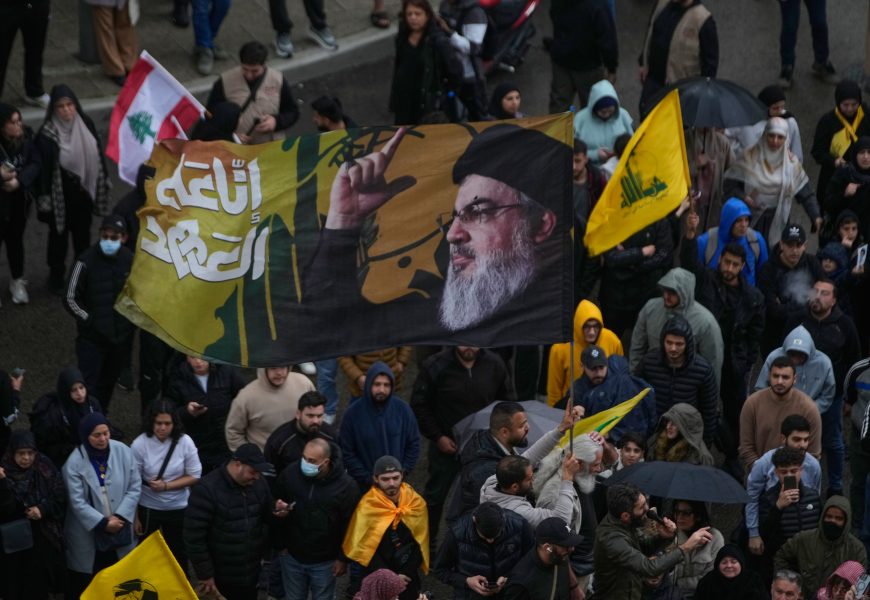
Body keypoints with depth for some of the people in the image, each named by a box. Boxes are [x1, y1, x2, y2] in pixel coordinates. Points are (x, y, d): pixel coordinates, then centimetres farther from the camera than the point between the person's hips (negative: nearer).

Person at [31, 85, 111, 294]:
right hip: (61, 196, -4)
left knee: (82, 233, 21)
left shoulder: (86, 124, -7)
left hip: (84, 191, 4)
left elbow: (98, 154, 5)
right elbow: (40, 167, -17)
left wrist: (103, 183, 12)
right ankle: (56, 276, 31)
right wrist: (44, 198, -18)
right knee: (59, 234, 13)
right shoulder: (47, 135, -21)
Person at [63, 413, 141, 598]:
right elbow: (77, 502, -13)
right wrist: (103, 523, -17)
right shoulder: (75, 462, -13)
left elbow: (135, 487, -2)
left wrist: (120, 517, -12)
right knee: (85, 584, 5)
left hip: (120, 530, 2)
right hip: (88, 534, -2)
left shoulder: (123, 452, -6)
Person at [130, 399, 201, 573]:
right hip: (148, 508, -1)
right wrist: (134, 517, -9)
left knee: (178, 553, 19)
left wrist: (166, 485, -20)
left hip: (178, 508, 1)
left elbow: (194, 476, -8)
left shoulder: (184, 442, -17)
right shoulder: (139, 444, -19)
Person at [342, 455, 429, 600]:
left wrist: (406, 573, -14)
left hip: (408, 578, 2)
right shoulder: (367, 507, -16)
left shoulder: (416, 503, -8)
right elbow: (363, 549, -13)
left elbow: (419, 544, -4)